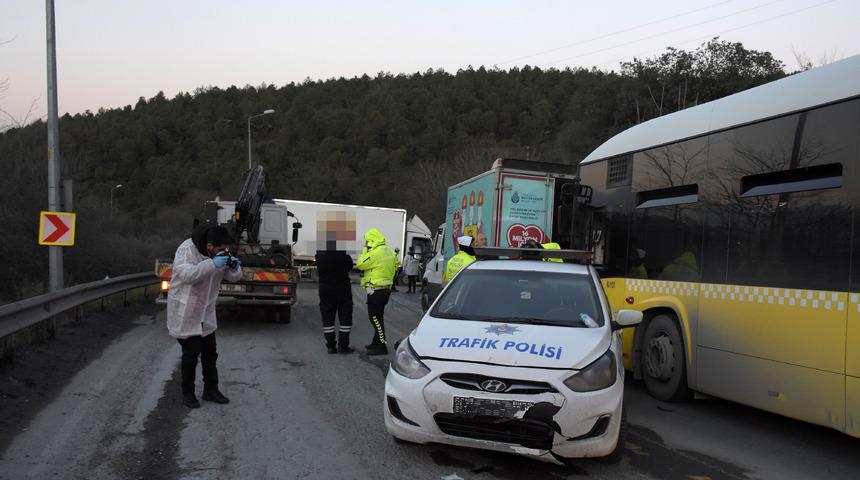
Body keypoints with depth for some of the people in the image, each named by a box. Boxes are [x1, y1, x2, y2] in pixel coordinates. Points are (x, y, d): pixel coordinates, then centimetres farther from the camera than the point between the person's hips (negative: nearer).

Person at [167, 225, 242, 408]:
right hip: (185, 312, -6)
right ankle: (187, 393, 18)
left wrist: (234, 267, -24)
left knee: (210, 354, 13)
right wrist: (212, 264, -48)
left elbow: (233, 277, 0)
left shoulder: (220, 255, -4)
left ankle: (211, 390, 27)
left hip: (205, 312, 6)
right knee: (191, 354, 0)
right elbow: (185, 274, -39)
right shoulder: (187, 249, -24)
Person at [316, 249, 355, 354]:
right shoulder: (342, 254, -19)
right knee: (345, 318, 7)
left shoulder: (319, 254, -8)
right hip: (342, 290, -3)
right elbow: (350, 266, -4)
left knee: (327, 319, 9)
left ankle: (330, 346, 10)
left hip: (325, 289, 3)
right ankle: (343, 346, 6)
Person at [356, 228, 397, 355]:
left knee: (375, 317, -4)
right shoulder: (389, 251, 10)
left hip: (376, 290, -10)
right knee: (378, 317, 18)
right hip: (386, 288, 10)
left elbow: (360, 264, -13)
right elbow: (396, 263, 15)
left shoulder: (375, 253, -19)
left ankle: (382, 346, -4)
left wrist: (364, 249, -4)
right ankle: (376, 343, 28)